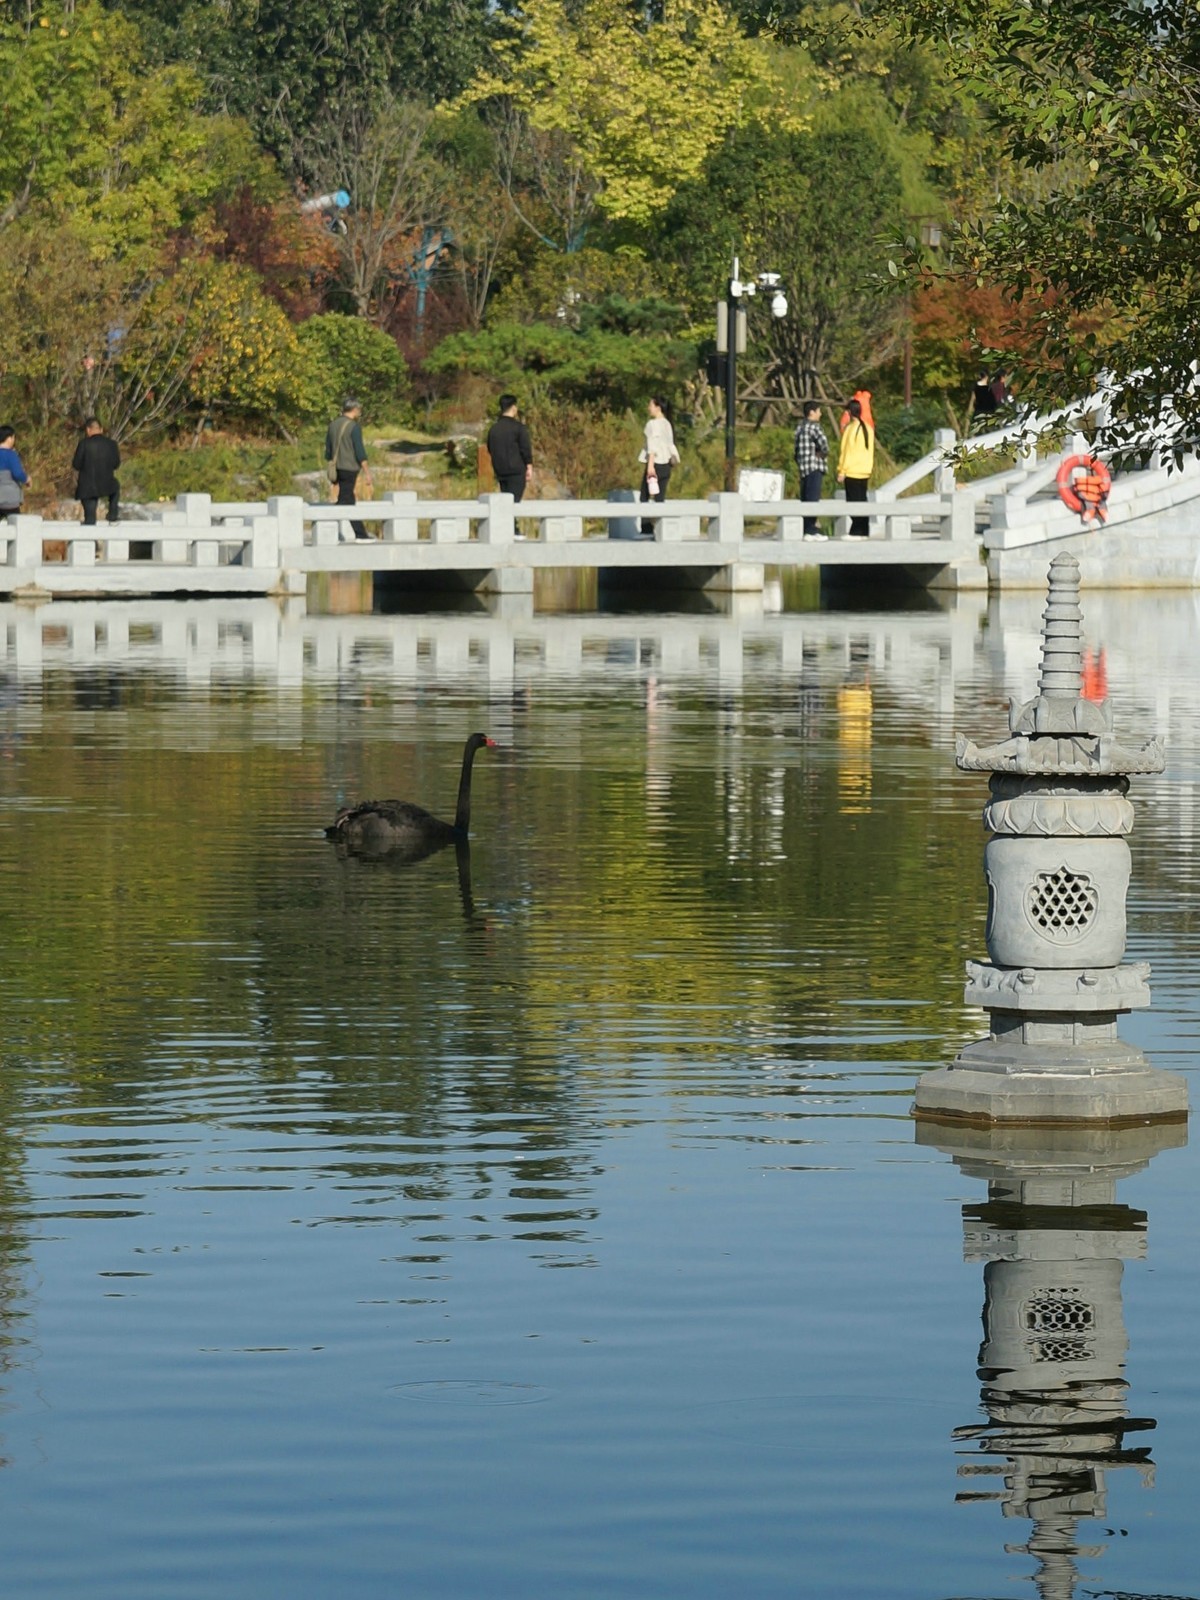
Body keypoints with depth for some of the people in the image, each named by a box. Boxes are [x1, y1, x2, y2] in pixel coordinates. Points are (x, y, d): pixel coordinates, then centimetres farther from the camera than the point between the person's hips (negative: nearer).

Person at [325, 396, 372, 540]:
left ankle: (360, 534, 13)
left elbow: (328, 451, 14)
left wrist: (331, 468, 22)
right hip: (350, 468, -7)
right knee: (345, 499, -4)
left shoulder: (333, 425, 9)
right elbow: (360, 452, -15)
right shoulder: (354, 427, -13)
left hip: (337, 468, 7)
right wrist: (367, 472, -11)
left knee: (351, 500, 12)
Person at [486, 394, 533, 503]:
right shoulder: (518, 427, -9)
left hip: (500, 472, 6)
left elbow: (490, 450, 16)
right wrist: (529, 468, -2)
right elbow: (526, 449, -9)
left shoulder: (493, 429, 8)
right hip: (517, 471, -6)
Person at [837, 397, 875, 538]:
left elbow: (846, 452, -13)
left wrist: (841, 471, -10)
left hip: (852, 472, -7)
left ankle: (856, 531, -8)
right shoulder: (868, 428, 11)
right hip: (865, 472, 7)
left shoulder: (850, 428, -12)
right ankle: (864, 531, 10)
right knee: (862, 500, 11)